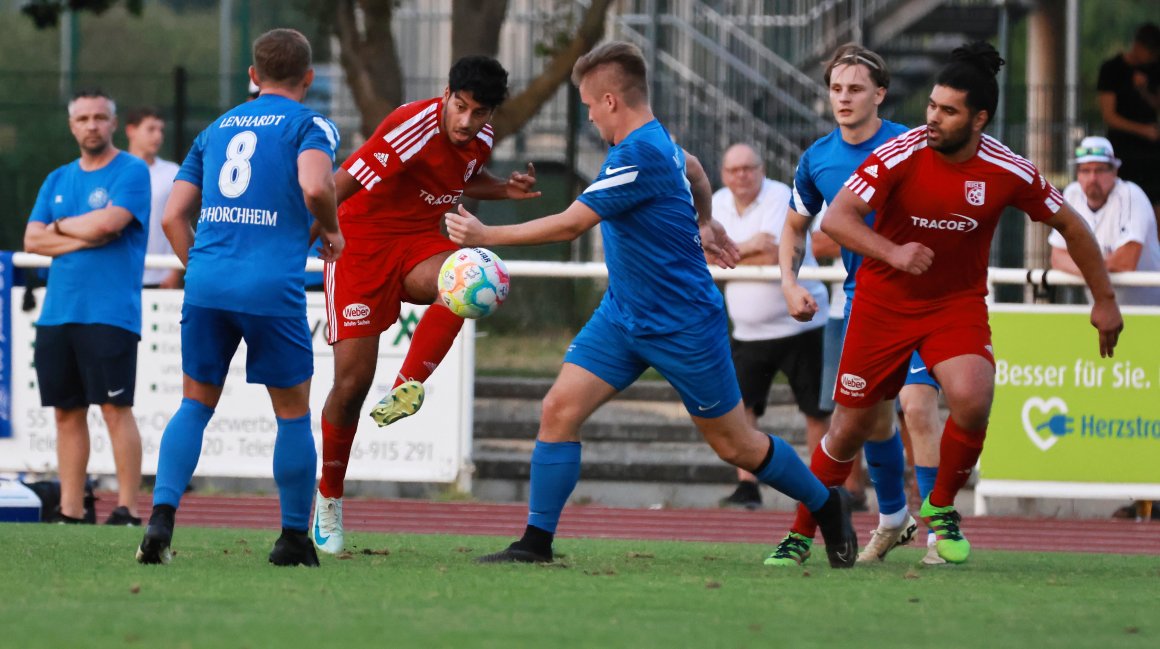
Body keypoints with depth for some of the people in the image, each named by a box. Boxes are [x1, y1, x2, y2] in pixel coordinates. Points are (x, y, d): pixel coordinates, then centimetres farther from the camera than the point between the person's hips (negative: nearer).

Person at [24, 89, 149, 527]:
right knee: (67, 412, 7)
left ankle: (127, 510, -8)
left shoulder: (131, 172, -2)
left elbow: (108, 222, -17)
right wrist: (85, 237, -8)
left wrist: (60, 226, 0)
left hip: (109, 312, -6)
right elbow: (32, 240, 7)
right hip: (58, 311, 6)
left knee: (115, 408, -9)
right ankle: (70, 512, 11)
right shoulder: (57, 181, 16)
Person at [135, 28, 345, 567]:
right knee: (293, 412, 10)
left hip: (206, 281, 4)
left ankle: (161, 517, -8)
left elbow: (173, 217, 16)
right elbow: (315, 187, -17)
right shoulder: (309, 125, 4)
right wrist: (332, 231, 3)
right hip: (272, 289, -4)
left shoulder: (217, 129, 19)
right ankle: (294, 539, 14)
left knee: (196, 405, 11)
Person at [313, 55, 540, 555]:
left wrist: (505, 190, 4)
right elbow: (339, 188, -23)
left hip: (418, 242, 5)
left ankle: (409, 386, -30)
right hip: (359, 243, -5)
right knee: (352, 379, -8)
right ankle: (328, 499, 11)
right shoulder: (411, 131, -25)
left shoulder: (480, 139, -1)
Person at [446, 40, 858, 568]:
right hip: (622, 317, 8)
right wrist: (704, 222, 42)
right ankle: (536, 542, -4)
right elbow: (692, 168, 26)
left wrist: (486, 236, -22)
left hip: (684, 328, -8)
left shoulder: (639, 157, -26)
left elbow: (571, 224, -28)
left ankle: (827, 506, 29)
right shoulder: (656, 140, 3)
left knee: (734, 444, 6)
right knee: (559, 409, -7)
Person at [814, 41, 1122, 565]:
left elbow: (1070, 226, 2)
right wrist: (892, 252, -40)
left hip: (959, 301, 0)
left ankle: (940, 508, 0)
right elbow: (836, 218, -23)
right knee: (850, 428, 1)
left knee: (972, 400, -26)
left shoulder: (1008, 172, -14)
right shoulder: (900, 156, -20)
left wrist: (1104, 300, 7)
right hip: (884, 301, 0)